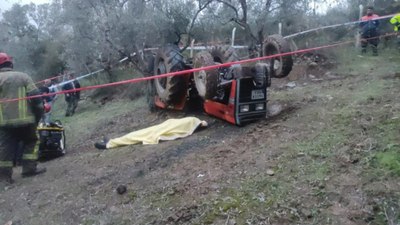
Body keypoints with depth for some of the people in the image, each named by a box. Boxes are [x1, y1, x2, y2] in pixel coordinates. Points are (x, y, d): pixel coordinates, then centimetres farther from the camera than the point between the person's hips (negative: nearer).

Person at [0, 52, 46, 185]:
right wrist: (39, 113, 5)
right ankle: (29, 169, 9)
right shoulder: (23, 76, 1)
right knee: (31, 142, 15)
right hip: (25, 119, 0)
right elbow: (35, 96, -4)